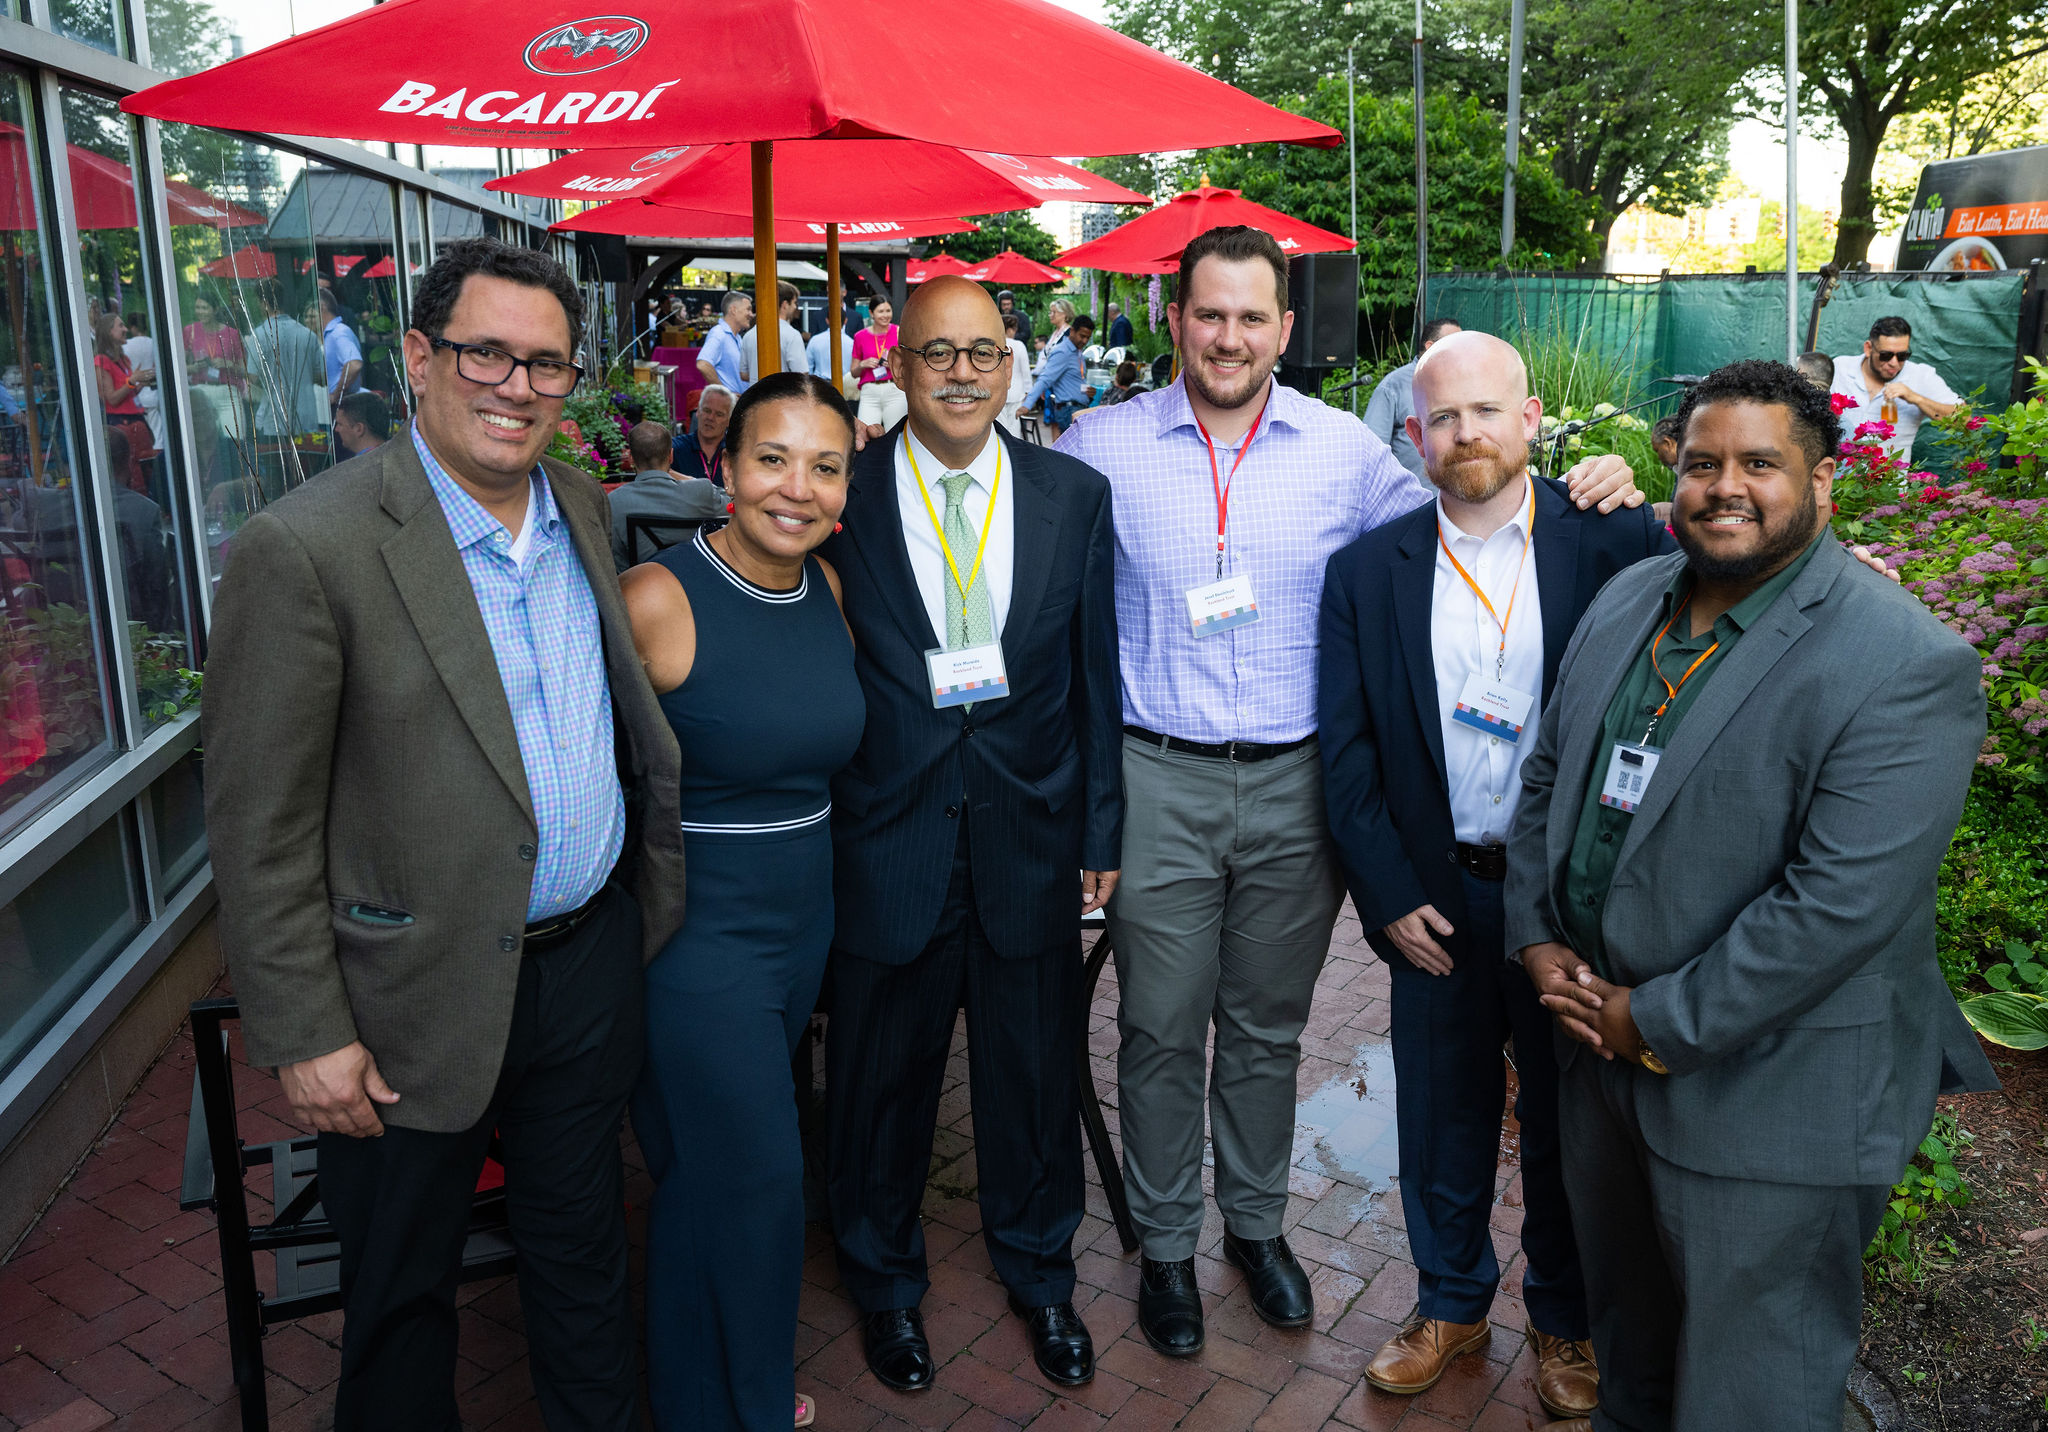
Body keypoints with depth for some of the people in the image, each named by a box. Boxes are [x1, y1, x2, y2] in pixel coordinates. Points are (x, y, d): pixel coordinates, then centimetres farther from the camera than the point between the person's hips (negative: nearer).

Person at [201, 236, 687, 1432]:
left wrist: (650, 888, 12)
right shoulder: (307, 547, -18)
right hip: (419, 996, -5)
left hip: (591, 961, 5)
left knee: (585, 1245, 24)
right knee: (403, 1288, 18)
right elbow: (260, 825, -15)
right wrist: (306, 1036, -13)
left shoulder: (585, 510, 2)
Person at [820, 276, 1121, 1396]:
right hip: (886, 845, -1)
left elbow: (1095, 675, 3)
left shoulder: (1075, 495, 0)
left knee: (1036, 1073, 17)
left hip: (1030, 840, 2)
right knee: (880, 1079, 15)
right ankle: (884, 1280, 42)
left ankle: (1039, 1272, 44)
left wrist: (1100, 832, 4)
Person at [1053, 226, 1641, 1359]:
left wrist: (1587, 495, -4)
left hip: (1294, 788, 2)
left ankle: (1256, 1221, 39)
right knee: (1161, 1030, 10)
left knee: (1268, 1027, 17)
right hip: (1158, 785, -1)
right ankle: (1165, 1242, 32)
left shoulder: (1343, 449, 2)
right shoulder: (1103, 447, -2)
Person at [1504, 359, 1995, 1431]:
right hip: (1603, 1043, 7)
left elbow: (1839, 903, -25)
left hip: (1771, 1093, -6)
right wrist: (1536, 939, -3)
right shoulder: (1627, 600, 3)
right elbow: (1547, 774, 9)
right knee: (1622, 1313, 28)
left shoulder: (1905, 667, -20)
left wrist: (1659, 1024, -19)